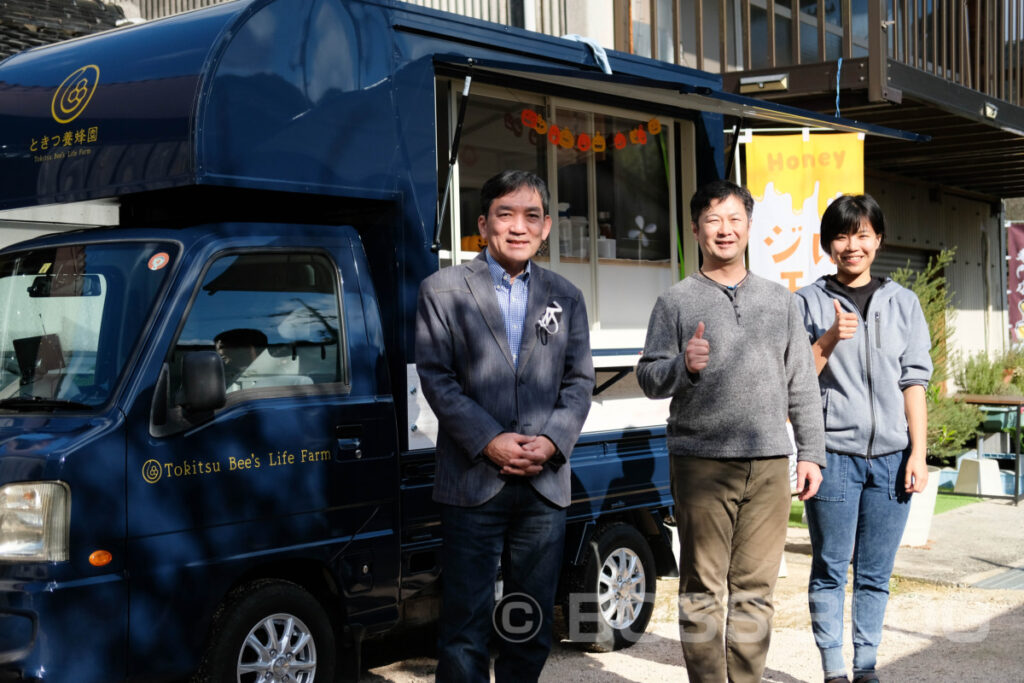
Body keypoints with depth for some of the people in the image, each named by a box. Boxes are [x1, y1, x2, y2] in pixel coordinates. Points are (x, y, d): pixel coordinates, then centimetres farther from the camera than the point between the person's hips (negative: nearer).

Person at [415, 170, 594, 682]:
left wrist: (552, 440, -8)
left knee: (531, 625, 12)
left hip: (545, 484, 3)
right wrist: (488, 442, -14)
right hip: (473, 484, -3)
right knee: (465, 623, 0)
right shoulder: (442, 290, 2)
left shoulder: (565, 297, 12)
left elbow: (579, 381, 9)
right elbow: (436, 377, -4)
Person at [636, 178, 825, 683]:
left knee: (755, 590, 6)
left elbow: (802, 385, 17)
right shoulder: (676, 301, 5)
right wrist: (683, 366, -20)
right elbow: (648, 377, 1)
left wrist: (811, 453, 11)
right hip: (701, 464, -3)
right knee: (703, 590, 1)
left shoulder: (779, 301, 15)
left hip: (770, 464, 3)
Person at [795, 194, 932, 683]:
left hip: (891, 455, 2)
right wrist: (829, 339, -14)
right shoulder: (808, 302, 3)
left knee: (875, 573, 8)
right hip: (833, 453, -2)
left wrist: (917, 454, 2)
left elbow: (914, 382, 9)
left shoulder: (902, 302, 11)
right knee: (830, 569, 1)